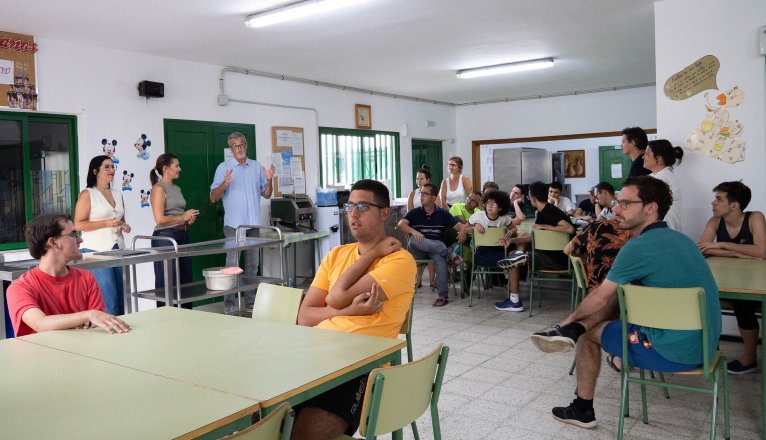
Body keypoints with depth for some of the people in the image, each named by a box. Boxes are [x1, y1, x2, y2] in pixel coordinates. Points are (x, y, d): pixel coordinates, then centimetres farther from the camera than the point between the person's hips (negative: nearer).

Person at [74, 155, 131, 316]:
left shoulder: (117, 194, 17)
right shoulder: (87, 194, -2)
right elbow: (78, 224, -8)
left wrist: (125, 226, 5)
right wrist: (106, 223, -17)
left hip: (118, 250, 7)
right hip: (97, 251, -6)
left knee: (121, 298, 6)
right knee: (108, 301, -11)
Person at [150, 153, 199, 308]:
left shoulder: (177, 188, 16)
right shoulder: (158, 188, -9)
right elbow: (160, 219, -18)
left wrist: (189, 218, 9)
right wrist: (183, 217, -8)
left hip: (183, 236, 9)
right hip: (165, 237, -9)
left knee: (186, 280, 11)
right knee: (167, 283, -4)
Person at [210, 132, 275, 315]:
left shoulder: (257, 167, 10)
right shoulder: (224, 168, 0)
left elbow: (266, 195, 12)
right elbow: (213, 198, -4)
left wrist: (269, 180, -6)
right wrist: (224, 184, -21)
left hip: (253, 223, 4)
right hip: (233, 224, -4)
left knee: (252, 264, 10)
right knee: (232, 264, -6)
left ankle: (250, 300, 20)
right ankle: (229, 304, -2)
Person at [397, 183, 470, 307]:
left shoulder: (443, 214, 9)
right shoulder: (414, 213, 8)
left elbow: (461, 226, 2)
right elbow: (400, 225, -9)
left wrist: (463, 230, -24)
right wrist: (413, 231, -30)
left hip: (437, 247, 0)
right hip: (418, 250, 1)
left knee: (440, 257, -36)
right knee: (414, 239, -34)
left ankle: (443, 296, -30)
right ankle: (449, 253, -33)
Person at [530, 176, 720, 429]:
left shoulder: (639, 246, -17)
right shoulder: (678, 238, 11)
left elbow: (599, 298, -7)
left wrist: (572, 318, 13)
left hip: (674, 352, -8)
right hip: (703, 343, 9)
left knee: (589, 332, 10)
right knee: (620, 291, 15)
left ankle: (582, 409, 22)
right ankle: (569, 332, 5)